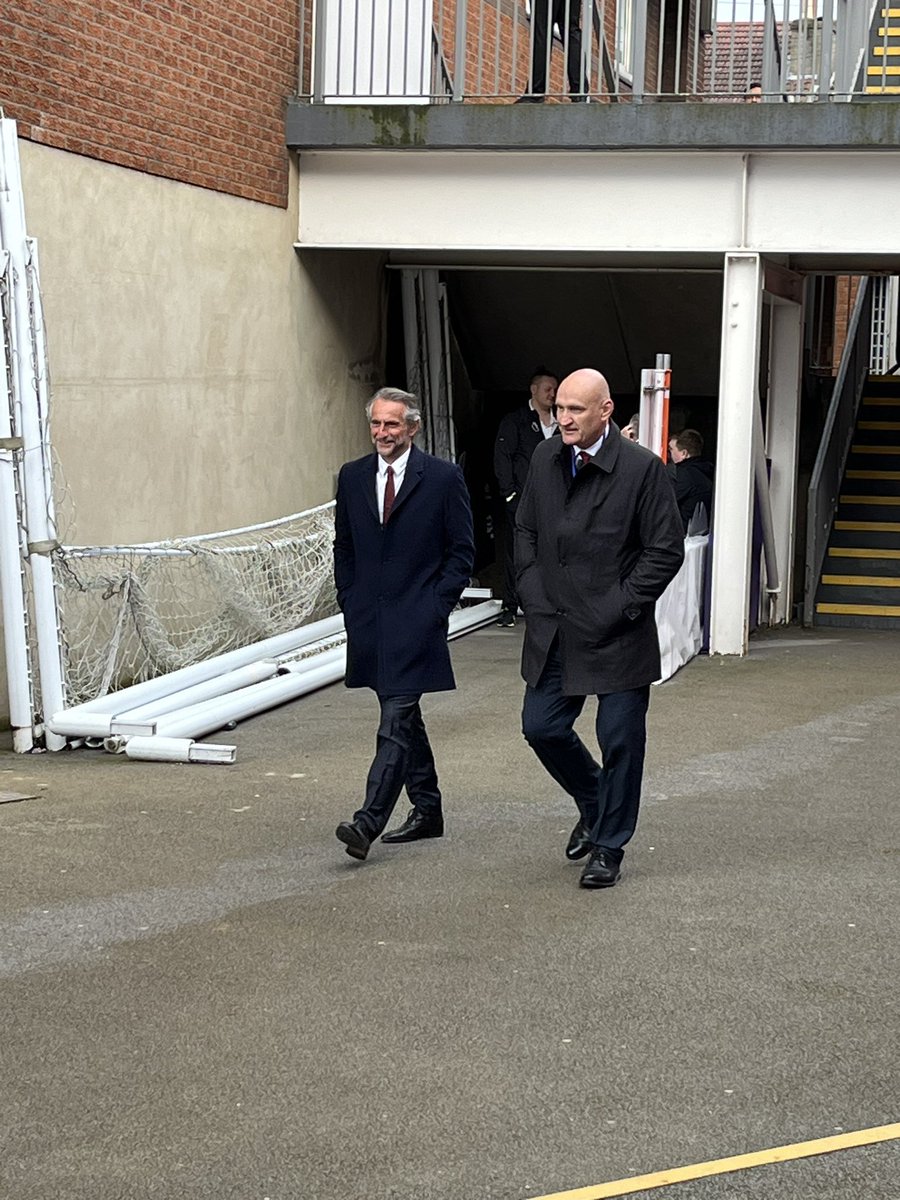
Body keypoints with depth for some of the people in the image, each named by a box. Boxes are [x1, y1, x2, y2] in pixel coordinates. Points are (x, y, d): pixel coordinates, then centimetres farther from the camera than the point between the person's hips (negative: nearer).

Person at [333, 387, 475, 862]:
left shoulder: (443, 478, -4)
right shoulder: (352, 477, 9)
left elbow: (462, 551, -1)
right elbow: (343, 548, 17)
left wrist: (436, 606, -8)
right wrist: (350, 604, 8)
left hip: (416, 618, -6)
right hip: (369, 618, 6)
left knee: (396, 720, -13)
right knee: (403, 717, 14)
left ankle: (369, 821, -19)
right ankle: (427, 810, 25)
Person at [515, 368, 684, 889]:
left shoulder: (642, 468, -12)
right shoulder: (545, 459, 5)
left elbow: (666, 550, -10)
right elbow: (526, 531, 16)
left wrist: (618, 609, -13)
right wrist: (534, 597, 4)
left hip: (617, 634, -5)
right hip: (553, 630, 5)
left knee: (620, 741, 3)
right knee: (542, 727, 8)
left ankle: (609, 847, 18)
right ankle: (593, 804, 36)